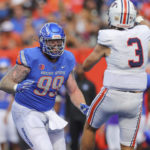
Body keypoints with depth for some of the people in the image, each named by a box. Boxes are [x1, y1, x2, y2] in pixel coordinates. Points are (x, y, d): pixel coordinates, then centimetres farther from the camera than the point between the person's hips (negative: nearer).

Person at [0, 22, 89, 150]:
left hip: (48, 111, 7)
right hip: (26, 112, -7)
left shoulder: (66, 60, -2)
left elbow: (74, 91, 7)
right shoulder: (31, 58, -21)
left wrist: (83, 106, -13)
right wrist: (17, 87, -43)